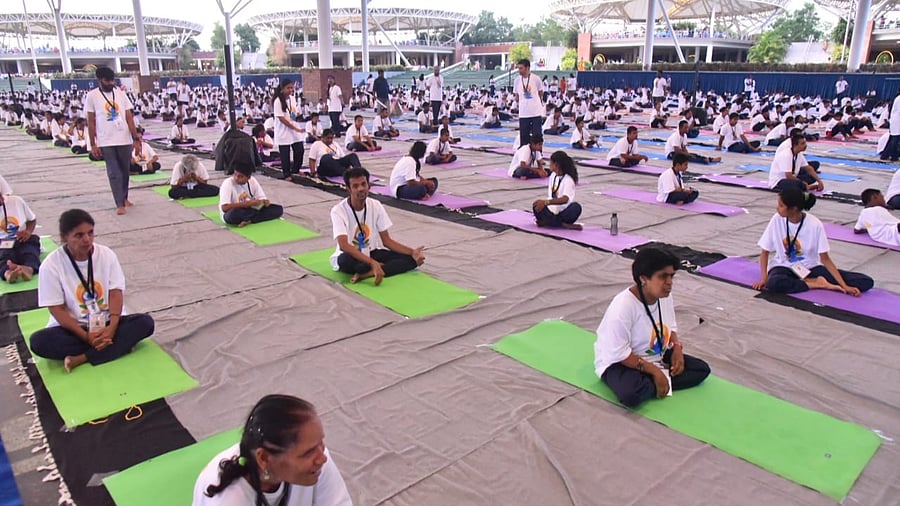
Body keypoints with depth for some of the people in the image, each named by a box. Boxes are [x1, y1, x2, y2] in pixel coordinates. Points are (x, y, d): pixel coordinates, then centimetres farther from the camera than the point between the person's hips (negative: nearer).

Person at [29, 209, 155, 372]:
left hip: (107, 323, 1)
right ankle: (119, 346, -25)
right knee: (38, 341, -30)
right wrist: (86, 336, -23)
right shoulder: (51, 265, -10)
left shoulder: (106, 254, -4)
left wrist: (112, 327, -25)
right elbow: (57, 309, -11)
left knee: (145, 322, -24)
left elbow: (116, 293, -8)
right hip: (73, 328, -1)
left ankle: (82, 358, -28)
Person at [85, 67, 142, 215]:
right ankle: (120, 204, -1)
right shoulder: (92, 96, -2)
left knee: (125, 171, 13)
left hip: (125, 140, 3)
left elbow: (129, 118, 5)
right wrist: (93, 144, -5)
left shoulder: (121, 94, 5)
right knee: (114, 173, -3)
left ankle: (124, 197, 31)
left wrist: (136, 139, -1)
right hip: (106, 142, -3)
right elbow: (91, 122, -1)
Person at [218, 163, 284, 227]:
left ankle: (249, 220, -21)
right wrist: (247, 203, -29)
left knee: (278, 209, -13)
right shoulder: (227, 183, -19)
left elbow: (262, 199, 0)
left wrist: (265, 202, -26)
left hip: (250, 211, 5)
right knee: (234, 213, -43)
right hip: (230, 215, -5)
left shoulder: (252, 181, -5)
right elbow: (224, 208, -28)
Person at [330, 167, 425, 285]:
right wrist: (372, 262, -43)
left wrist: (412, 252, -17)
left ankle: (368, 273, -30)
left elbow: (387, 241, -1)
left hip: (371, 253, 5)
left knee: (410, 259, -16)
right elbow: (344, 245, -31)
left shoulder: (376, 206, -5)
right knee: (345, 260, -41)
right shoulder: (338, 211, -19)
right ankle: (382, 268, -18)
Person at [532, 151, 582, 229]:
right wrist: (542, 203, 0)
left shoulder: (568, 180, -12)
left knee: (576, 207, -36)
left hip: (564, 213, -5)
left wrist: (546, 202, -40)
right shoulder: (553, 176, 9)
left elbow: (565, 199, -28)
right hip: (552, 210, 5)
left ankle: (546, 222, -26)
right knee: (536, 206, -23)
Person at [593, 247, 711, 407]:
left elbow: (670, 327, 13)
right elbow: (619, 353, -28)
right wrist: (654, 371, -25)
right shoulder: (623, 305, -30)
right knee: (632, 394, -38)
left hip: (656, 357, 8)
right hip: (619, 362, -8)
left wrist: (677, 348, -8)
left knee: (702, 369, -1)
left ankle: (656, 383, -11)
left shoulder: (665, 296, -6)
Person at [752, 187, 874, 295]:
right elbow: (765, 252, -4)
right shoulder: (777, 220, -13)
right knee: (774, 284, -39)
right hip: (784, 267, 1)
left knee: (866, 282, -15)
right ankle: (817, 283, -15)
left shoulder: (815, 224, -15)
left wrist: (844, 286, -19)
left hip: (810, 268, 0)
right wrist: (764, 278, -19)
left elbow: (825, 259, -11)